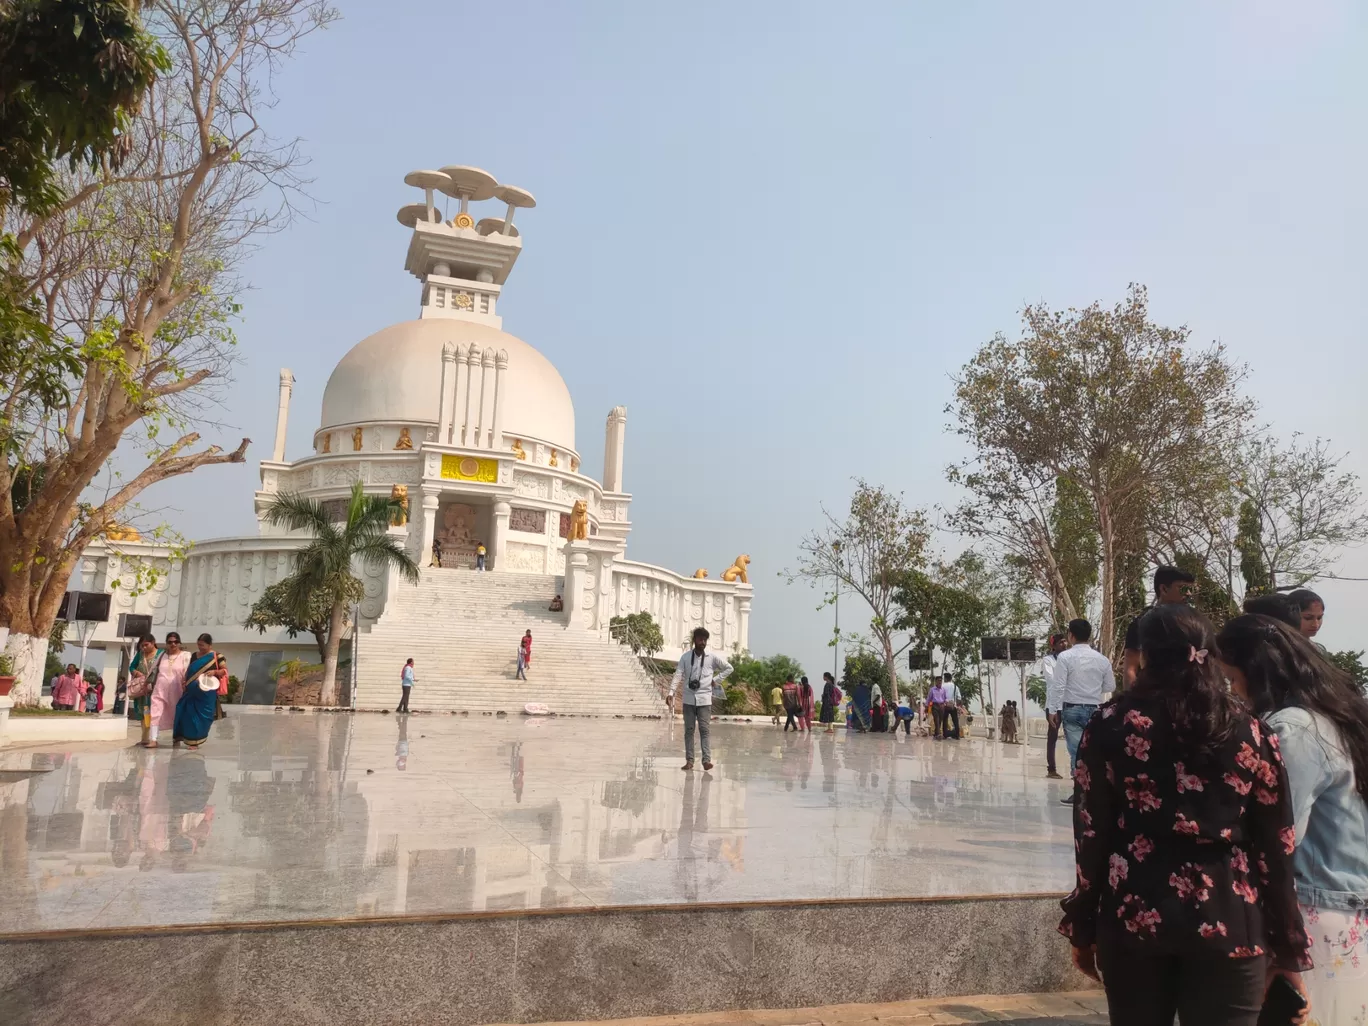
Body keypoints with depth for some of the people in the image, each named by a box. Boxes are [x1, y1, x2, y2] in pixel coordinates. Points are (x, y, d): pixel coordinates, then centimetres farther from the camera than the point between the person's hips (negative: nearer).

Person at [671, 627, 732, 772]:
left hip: (704, 699, -1)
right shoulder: (685, 657, 0)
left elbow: (729, 668, 9)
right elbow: (678, 675, -6)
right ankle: (689, 760, 9)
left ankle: (707, 760, -9)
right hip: (689, 699, 1)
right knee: (689, 730, 5)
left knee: (704, 729, -7)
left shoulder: (712, 657, -1)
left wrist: (716, 680, 1)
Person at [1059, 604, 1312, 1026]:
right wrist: (1288, 948, 12)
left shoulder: (1111, 725, -3)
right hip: (1228, 921, 1)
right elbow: (1277, 848, 3)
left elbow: (1092, 835, -2)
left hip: (1134, 913, 0)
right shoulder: (1250, 731, 1)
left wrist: (1083, 928, 7)